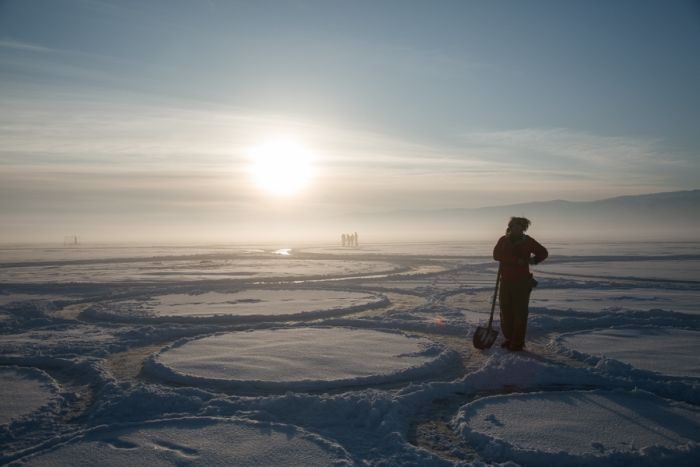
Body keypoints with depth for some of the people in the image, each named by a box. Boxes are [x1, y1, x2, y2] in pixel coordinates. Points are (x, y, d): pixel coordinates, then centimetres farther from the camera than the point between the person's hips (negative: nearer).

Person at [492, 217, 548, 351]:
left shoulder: (527, 241, 0)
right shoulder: (503, 240, 3)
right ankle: (509, 339, 22)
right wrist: (517, 260, -22)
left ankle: (518, 342, 5)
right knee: (506, 312, 8)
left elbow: (543, 252, 13)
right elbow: (496, 255, -15)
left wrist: (534, 260, -8)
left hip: (522, 283, -3)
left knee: (520, 313, -3)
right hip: (506, 281, 3)